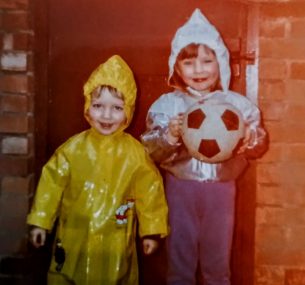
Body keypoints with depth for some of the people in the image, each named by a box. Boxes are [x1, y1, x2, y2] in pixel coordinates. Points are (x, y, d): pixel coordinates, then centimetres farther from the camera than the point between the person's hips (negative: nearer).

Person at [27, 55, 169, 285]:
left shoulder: (135, 152, -9)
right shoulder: (73, 147, -7)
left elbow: (149, 191, -3)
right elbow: (52, 183, -2)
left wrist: (151, 230, 0)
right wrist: (40, 221, 0)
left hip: (115, 245, -1)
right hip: (73, 240, 1)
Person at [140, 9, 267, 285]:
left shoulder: (237, 103, -1)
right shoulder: (167, 104, -4)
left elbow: (260, 145, 2)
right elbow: (150, 151, -7)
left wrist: (247, 137, -20)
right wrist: (170, 135, -25)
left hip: (221, 189, 1)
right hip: (181, 188, -1)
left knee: (218, 263, 16)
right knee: (180, 259, 13)